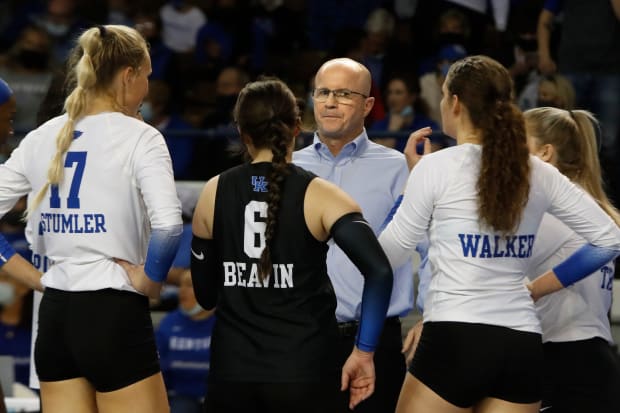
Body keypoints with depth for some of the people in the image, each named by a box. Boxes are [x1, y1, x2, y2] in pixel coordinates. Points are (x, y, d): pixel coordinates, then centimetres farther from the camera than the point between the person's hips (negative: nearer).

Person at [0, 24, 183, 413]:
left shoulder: (42, 137, 9)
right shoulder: (139, 137, -8)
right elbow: (167, 223, -23)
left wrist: (33, 273, 11)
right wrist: (150, 279, -8)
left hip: (55, 315, 6)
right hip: (115, 316, -6)